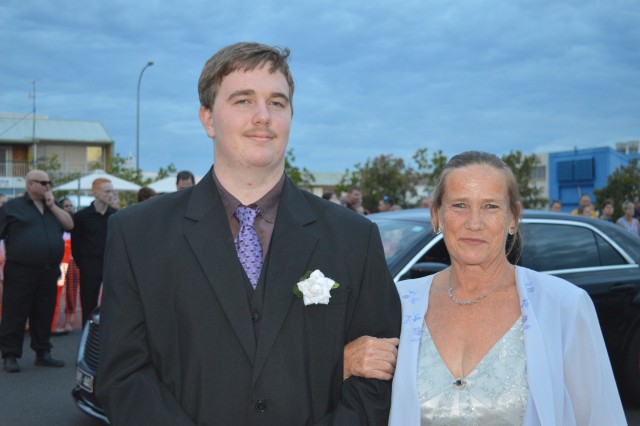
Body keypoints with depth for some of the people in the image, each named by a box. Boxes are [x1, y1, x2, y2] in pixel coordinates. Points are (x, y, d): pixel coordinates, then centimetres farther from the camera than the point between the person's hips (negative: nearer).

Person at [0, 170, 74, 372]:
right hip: (21, 272, -5)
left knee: (44, 315, 11)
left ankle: (43, 353, 20)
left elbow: (70, 225, 5)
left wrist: (52, 206, -3)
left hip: (49, 272, 5)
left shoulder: (52, 207, 17)